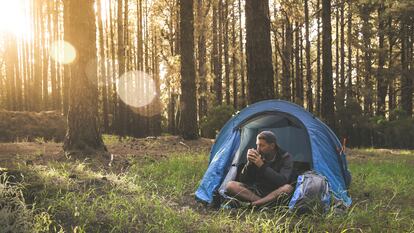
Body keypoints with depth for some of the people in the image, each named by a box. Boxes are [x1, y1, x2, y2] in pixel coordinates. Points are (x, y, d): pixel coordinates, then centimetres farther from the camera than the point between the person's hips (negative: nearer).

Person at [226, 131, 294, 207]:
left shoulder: (285, 158, -6)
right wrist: (249, 163, -17)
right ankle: (266, 203, -28)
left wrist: (262, 166, -26)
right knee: (230, 186, -20)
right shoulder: (257, 156, 1)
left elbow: (282, 181, -23)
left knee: (288, 188, -36)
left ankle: (252, 204, -35)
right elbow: (242, 180, -1)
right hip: (256, 192, 3)